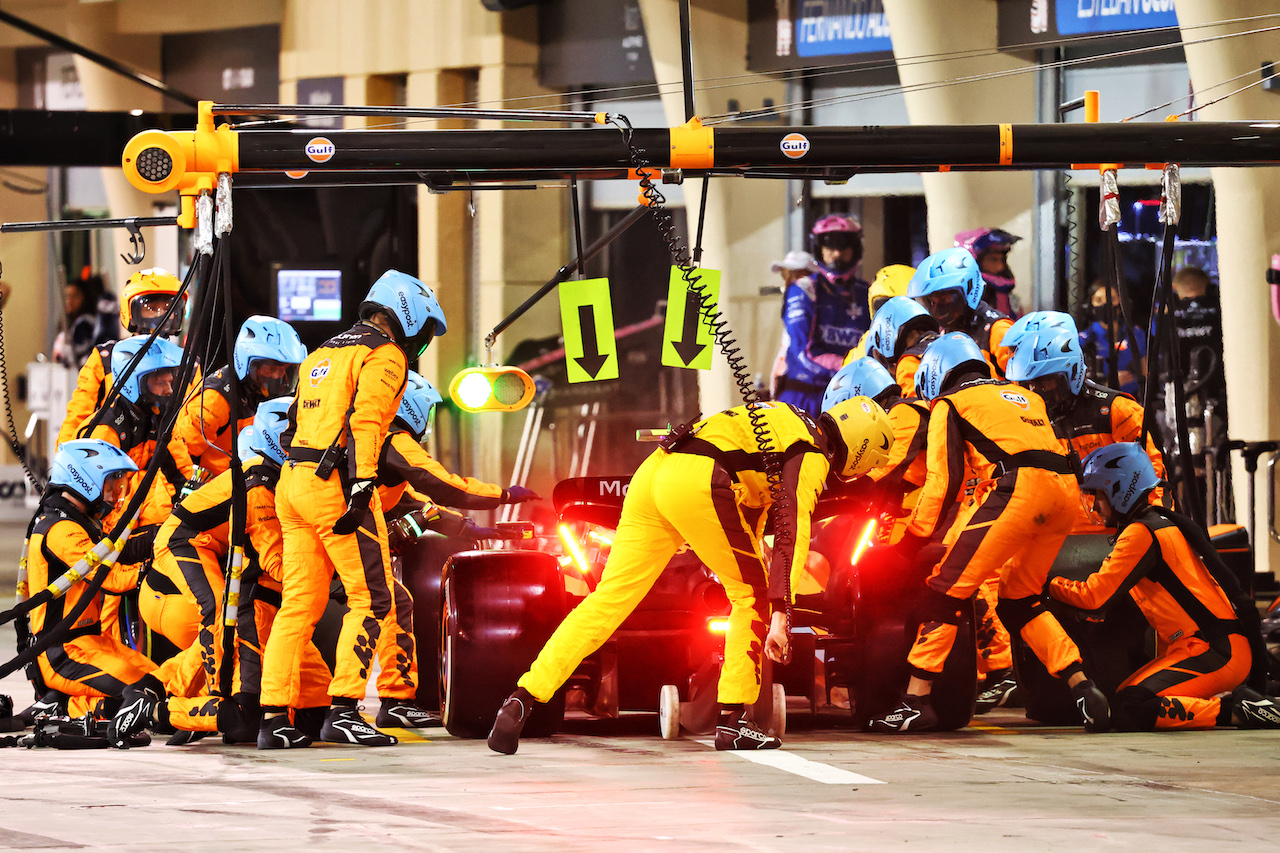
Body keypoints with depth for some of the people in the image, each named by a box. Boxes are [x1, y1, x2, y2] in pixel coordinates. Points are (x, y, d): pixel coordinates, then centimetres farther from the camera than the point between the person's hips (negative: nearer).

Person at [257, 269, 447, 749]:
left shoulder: (323, 354, 24)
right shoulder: (385, 355, -3)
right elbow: (365, 420, -17)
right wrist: (362, 487, -23)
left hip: (293, 479, 8)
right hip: (336, 483, -8)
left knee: (298, 605, 8)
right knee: (372, 601, -3)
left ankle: (274, 718, 4)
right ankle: (342, 711, -11)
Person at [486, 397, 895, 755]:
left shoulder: (786, 422, 30)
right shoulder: (813, 457, 3)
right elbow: (792, 532, -9)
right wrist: (780, 615, -14)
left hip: (652, 472, 8)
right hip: (698, 482, -8)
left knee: (609, 599, 4)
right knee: (753, 593, 10)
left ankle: (521, 701, -5)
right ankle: (732, 721, 8)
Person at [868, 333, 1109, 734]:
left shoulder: (949, 404, 15)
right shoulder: (1025, 396, 35)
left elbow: (943, 479, 6)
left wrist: (918, 536, 10)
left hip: (1018, 489, -7)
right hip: (1067, 492, 7)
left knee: (948, 587, -2)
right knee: (1020, 601, 20)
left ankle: (917, 699, -7)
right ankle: (1082, 688, 9)